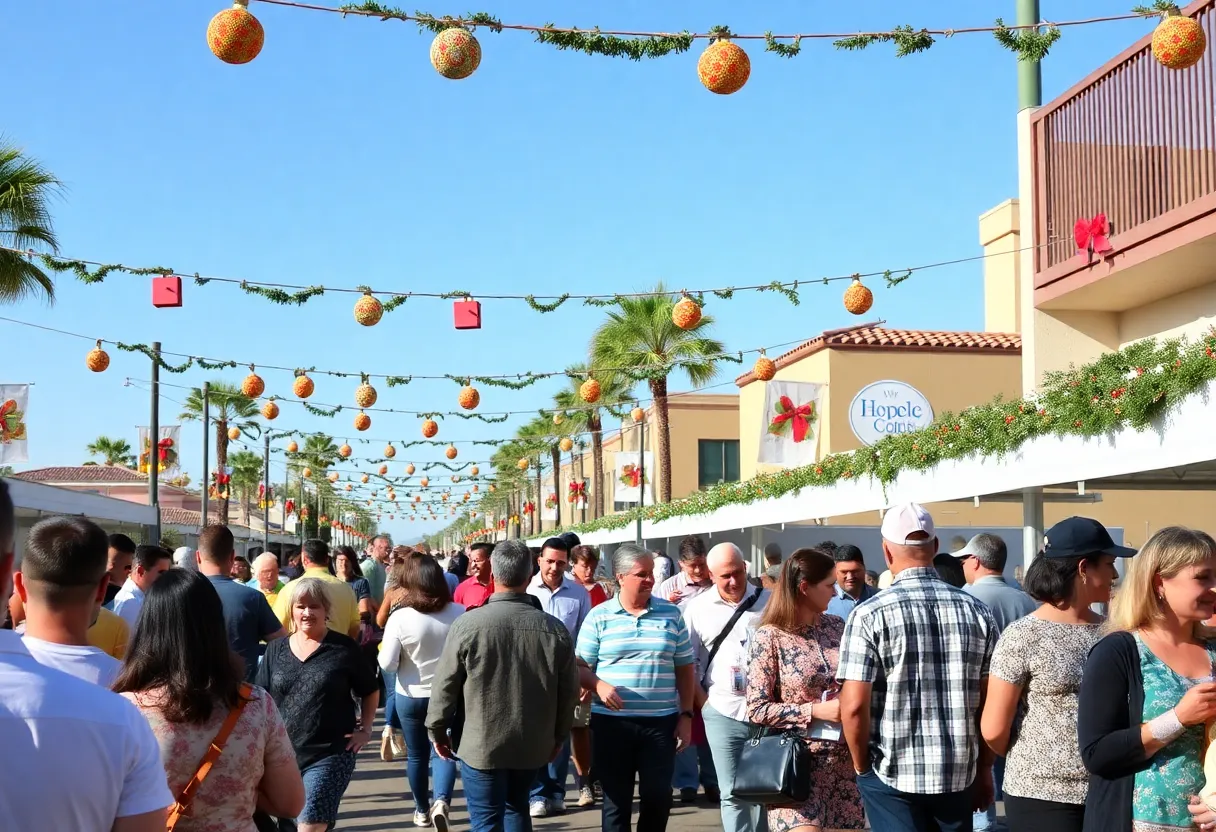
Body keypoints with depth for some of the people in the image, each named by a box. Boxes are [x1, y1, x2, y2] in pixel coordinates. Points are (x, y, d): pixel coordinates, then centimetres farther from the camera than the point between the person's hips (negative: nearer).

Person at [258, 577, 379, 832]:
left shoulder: (344, 648, -3)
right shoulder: (276, 650, 6)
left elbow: (370, 691, 8)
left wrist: (364, 729, 1)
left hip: (330, 754, -4)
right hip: (283, 754, 4)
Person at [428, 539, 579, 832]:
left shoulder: (467, 625, -16)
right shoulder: (555, 629, -9)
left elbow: (445, 686, -9)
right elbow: (569, 691, 0)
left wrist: (438, 731, 7)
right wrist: (559, 735, 16)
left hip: (481, 744, -3)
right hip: (533, 743, 3)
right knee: (516, 807, 23)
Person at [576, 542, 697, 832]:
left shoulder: (671, 614, 6)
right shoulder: (598, 617, 1)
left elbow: (685, 668, 9)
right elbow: (579, 667, 3)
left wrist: (686, 716, 3)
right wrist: (598, 685, -18)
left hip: (661, 721, 1)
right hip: (611, 722, -1)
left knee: (658, 796, 3)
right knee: (616, 798, 6)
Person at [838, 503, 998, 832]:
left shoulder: (870, 614, -10)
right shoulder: (977, 612, 1)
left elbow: (854, 706, -14)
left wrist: (862, 767, 1)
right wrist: (984, 769, 13)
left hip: (892, 773, -3)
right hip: (959, 773, 4)